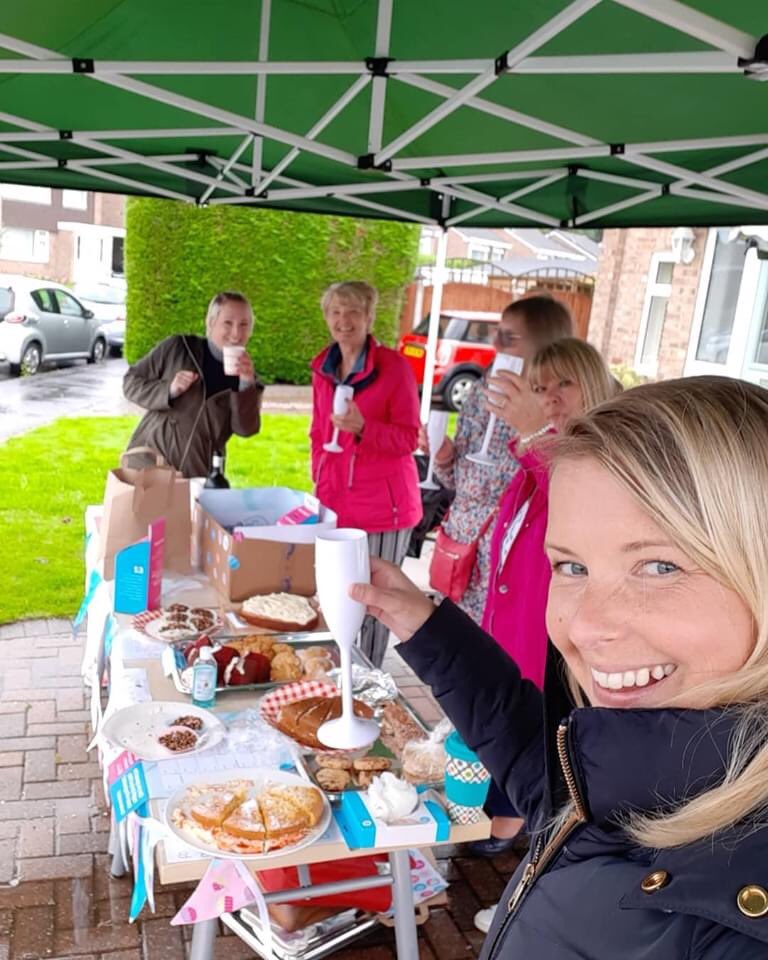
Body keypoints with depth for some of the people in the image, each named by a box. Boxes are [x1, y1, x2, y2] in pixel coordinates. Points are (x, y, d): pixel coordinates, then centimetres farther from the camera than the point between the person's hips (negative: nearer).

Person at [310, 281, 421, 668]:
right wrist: (320, 482, 12)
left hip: (382, 503, -5)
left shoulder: (394, 366, -9)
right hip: (334, 501, 5)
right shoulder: (323, 367, 9)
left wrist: (363, 427, -25)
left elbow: (408, 438, -10)